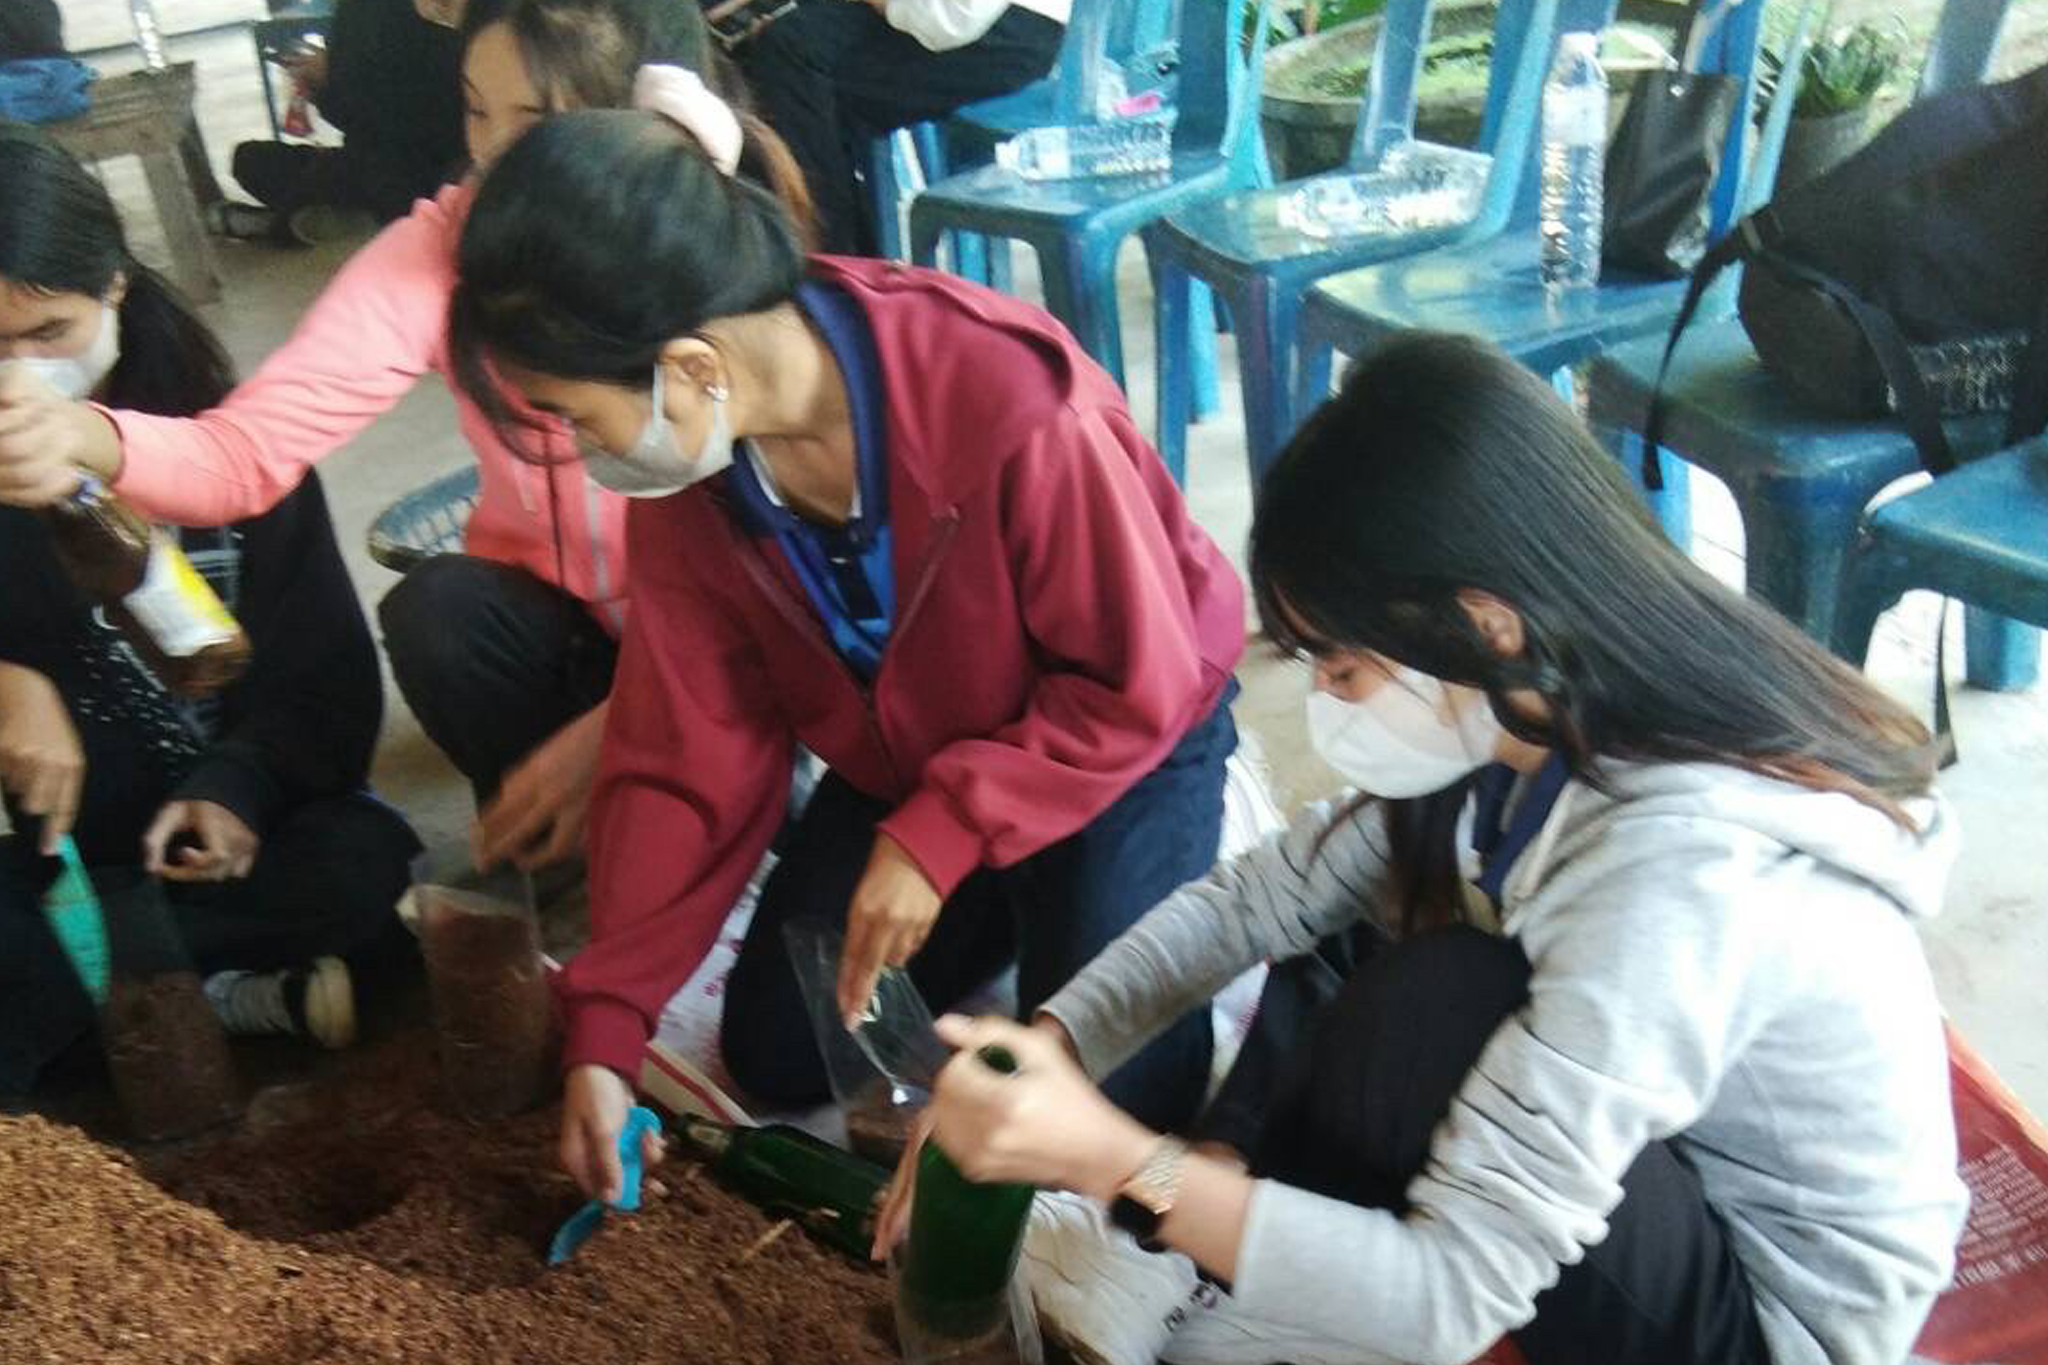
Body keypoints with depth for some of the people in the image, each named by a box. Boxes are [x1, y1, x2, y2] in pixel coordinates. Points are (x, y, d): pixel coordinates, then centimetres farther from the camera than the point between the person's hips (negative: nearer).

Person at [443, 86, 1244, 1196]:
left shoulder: (1011, 405, -38)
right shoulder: (680, 469, -18)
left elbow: (1137, 686, -25)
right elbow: (685, 759, -12)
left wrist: (937, 838, -28)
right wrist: (604, 1026, -14)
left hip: (1119, 728, -5)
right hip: (905, 757, 5)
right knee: (775, 1058, 6)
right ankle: (1007, 894, 24)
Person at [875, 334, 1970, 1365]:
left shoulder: (1676, 878, -35)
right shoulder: (1535, 728, -10)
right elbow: (1258, 899, -5)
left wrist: (1114, 1164, -36)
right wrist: (1037, 1059, -16)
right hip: (1637, 1175, 8)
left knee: (1433, 999, -29)